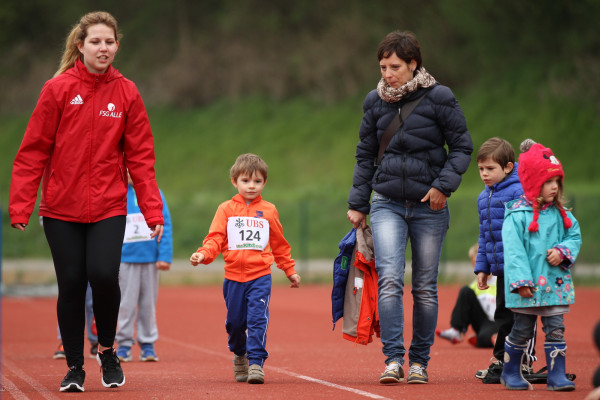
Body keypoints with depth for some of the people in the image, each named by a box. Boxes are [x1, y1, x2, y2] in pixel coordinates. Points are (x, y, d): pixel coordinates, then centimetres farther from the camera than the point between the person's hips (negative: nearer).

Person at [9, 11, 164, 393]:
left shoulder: (127, 93, 1)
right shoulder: (58, 89, -3)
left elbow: (140, 156, 3)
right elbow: (33, 151, -2)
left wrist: (153, 211, -4)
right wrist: (21, 207, -8)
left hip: (109, 207, 0)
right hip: (61, 207, 0)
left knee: (104, 275, -17)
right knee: (71, 285, 2)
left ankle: (107, 350, 10)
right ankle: (75, 366, 19)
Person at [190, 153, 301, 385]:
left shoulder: (269, 211, 10)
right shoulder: (226, 209, 7)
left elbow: (279, 244, 19)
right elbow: (215, 238, -1)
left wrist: (290, 270, 22)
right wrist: (203, 254, -20)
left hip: (260, 276, -1)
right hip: (233, 276, 1)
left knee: (258, 319, -14)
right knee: (234, 322, 8)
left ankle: (256, 362, -12)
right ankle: (239, 356, 32)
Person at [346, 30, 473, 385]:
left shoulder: (439, 98, -5)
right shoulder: (375, 102, 5)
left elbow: (462, 146, -1)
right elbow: (365, 155, 14)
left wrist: (444, 184, -14)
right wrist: (357, 204, 12)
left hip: (429, 207, -1)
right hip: (387, 204, 1)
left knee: (425, 288, 5)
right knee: (389, 279, -16)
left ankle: (420, 361, 16)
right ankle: (394, 359, -17)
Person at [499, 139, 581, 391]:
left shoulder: (560, 213, 8)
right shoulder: (517, 214, -9)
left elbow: (574, 236, 13)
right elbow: (513, 250, -13)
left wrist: (562, 251, -9)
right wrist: (521, 281, -19)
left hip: (555, 283, 4)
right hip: (528, 286, -4)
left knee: (556, 329, 1)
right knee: (522, 331, 7)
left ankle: (556, 375, 5)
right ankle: (510, 372, 23)